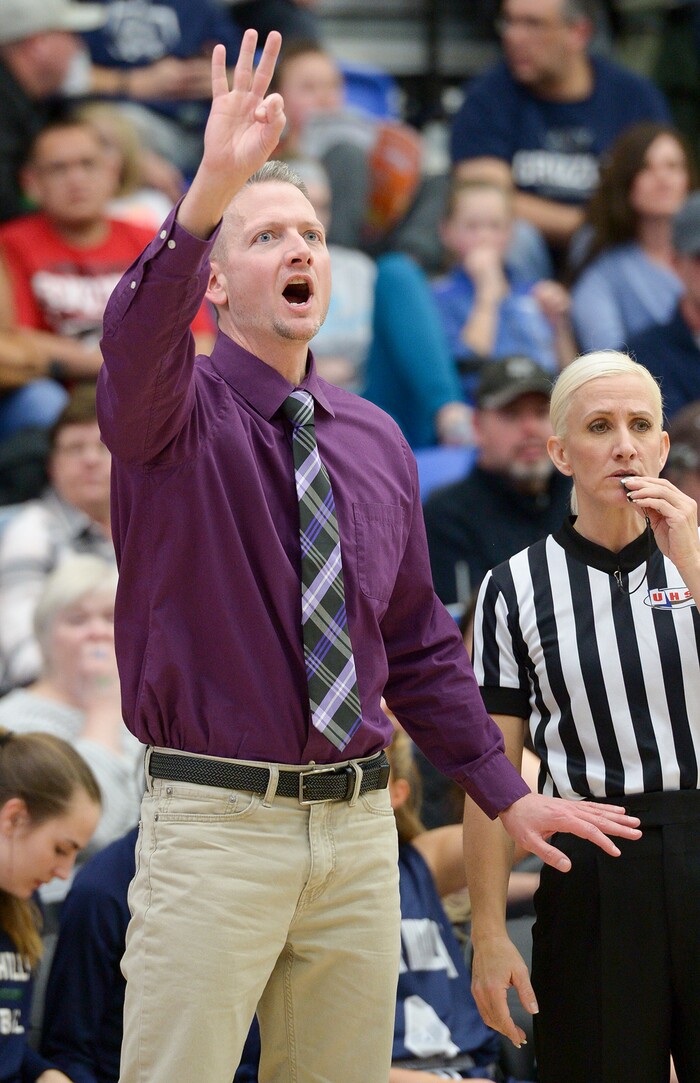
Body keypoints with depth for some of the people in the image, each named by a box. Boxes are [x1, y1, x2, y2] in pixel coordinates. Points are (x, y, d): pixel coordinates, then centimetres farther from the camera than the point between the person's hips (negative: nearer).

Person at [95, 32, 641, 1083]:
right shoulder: (176, 413, -3)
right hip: (214, 824, -5)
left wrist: (504, 790, 15)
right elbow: (140, 339, -28)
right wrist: (212, 193, -44)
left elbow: (421, 642, 19)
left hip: (356, 828, 5)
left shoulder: (376, 441, 12)